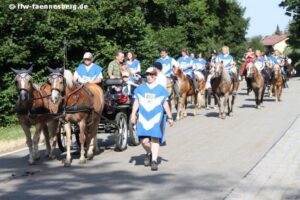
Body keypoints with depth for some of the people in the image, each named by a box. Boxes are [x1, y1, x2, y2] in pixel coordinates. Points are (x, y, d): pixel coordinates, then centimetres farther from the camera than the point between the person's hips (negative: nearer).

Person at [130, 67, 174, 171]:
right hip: (143, 117, 1)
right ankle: (149, 153, 26)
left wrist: (170, 117, 11)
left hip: (156, 117, -1)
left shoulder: (161, 89, 8)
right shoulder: (140, 88, 11)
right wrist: (133, 115, 1)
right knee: (144, 140, -5)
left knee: (155, 139, -7)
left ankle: (154, 161, -2)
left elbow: (165, 104, 11)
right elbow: (136, 102, 10)